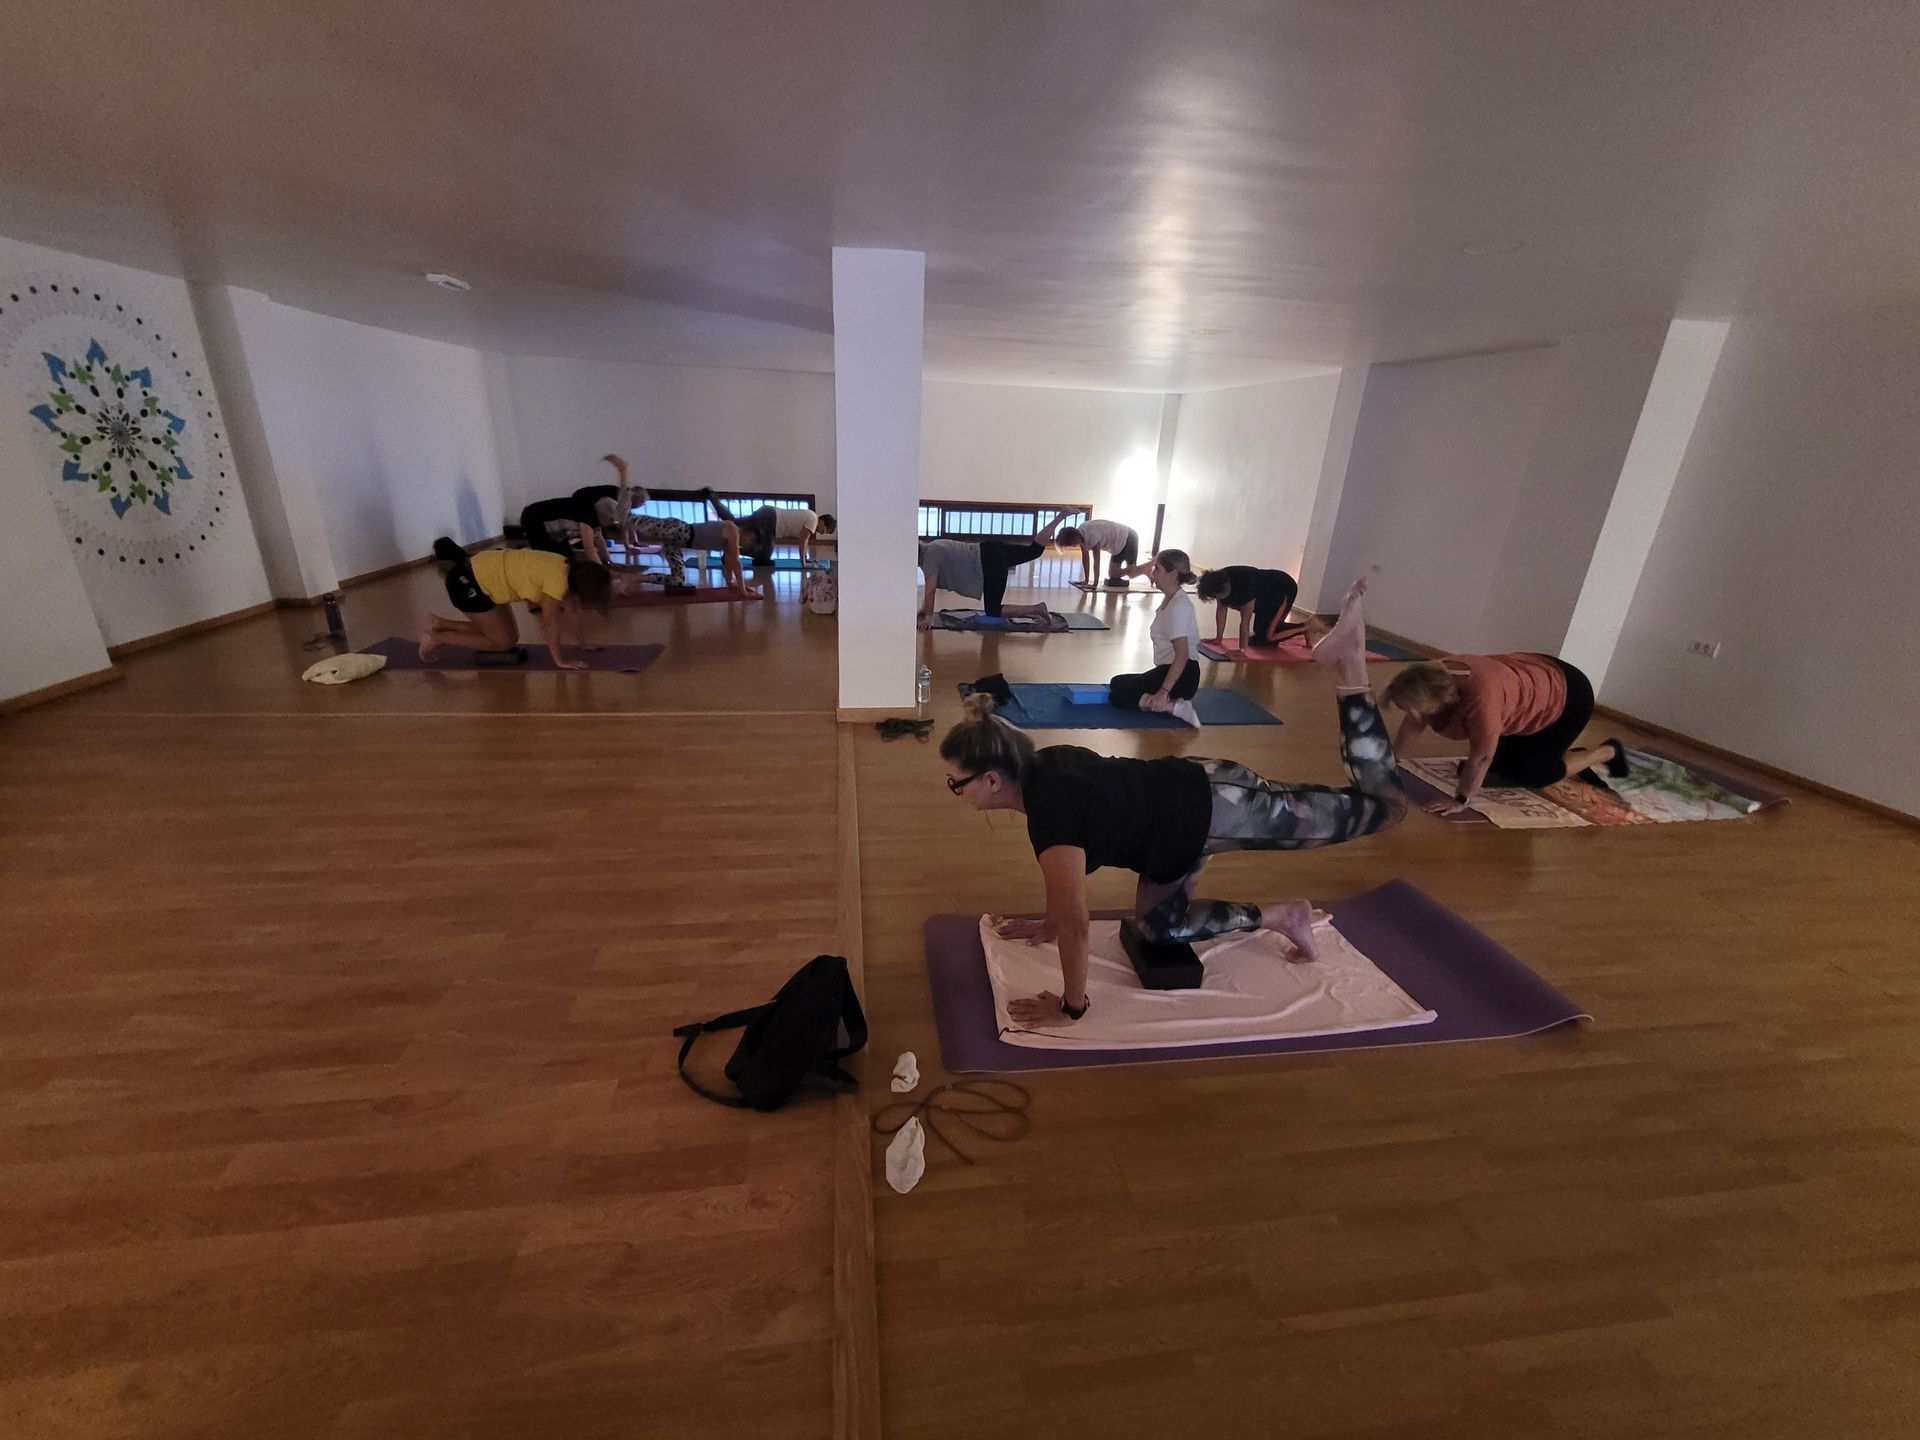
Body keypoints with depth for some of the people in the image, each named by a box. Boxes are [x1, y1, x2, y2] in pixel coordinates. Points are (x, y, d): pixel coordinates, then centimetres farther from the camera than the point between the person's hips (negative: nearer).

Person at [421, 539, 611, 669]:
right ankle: (435, 637, 8)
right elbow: (549, 623, -24)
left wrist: (584, 646, 6)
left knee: (511, 636, 13)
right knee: (504, 642, -2)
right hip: (469, 582, -9)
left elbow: (573, 610, 5)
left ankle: (439, 624, 22)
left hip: (485, 573, 9)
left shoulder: (571, 570, -4)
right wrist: (560, 660, -18)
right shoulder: (558, 578, -29)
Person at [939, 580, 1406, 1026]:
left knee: (1382, 804, 7)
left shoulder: (1050, 818, -31)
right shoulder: (1040, 768, -5)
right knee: (1159, 928, 16)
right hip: (1188, 795, 8)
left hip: (1217, 809, -8)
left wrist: (1070, 1007, -11)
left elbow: (1076, 925, -24)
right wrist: (1050, 922, 22)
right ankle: (1282, 916, 28)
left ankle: (1348, 666, 12)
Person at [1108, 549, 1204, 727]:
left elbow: (1182, 655, -26)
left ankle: (1175, 707, -18)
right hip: (1168, 669, 10)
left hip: (1182, 673, -10)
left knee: (1118, 697, -14)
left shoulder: (1179, 606, -19)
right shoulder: (1170, 600, 9)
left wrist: (1163, 692, -29)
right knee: (1116, 683, 19)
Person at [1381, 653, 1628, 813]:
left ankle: (1609, 752, 18)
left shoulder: (1481, 697, -43)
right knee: (1499, 764, 7)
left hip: (1567, 697, -7)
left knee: (1527, 773, -3)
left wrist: (1461, 801, -29)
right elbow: (1414, 721, -6)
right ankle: (1572, 753, 28)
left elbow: (1481, 757, -36)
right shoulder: (1435, 675, -21)